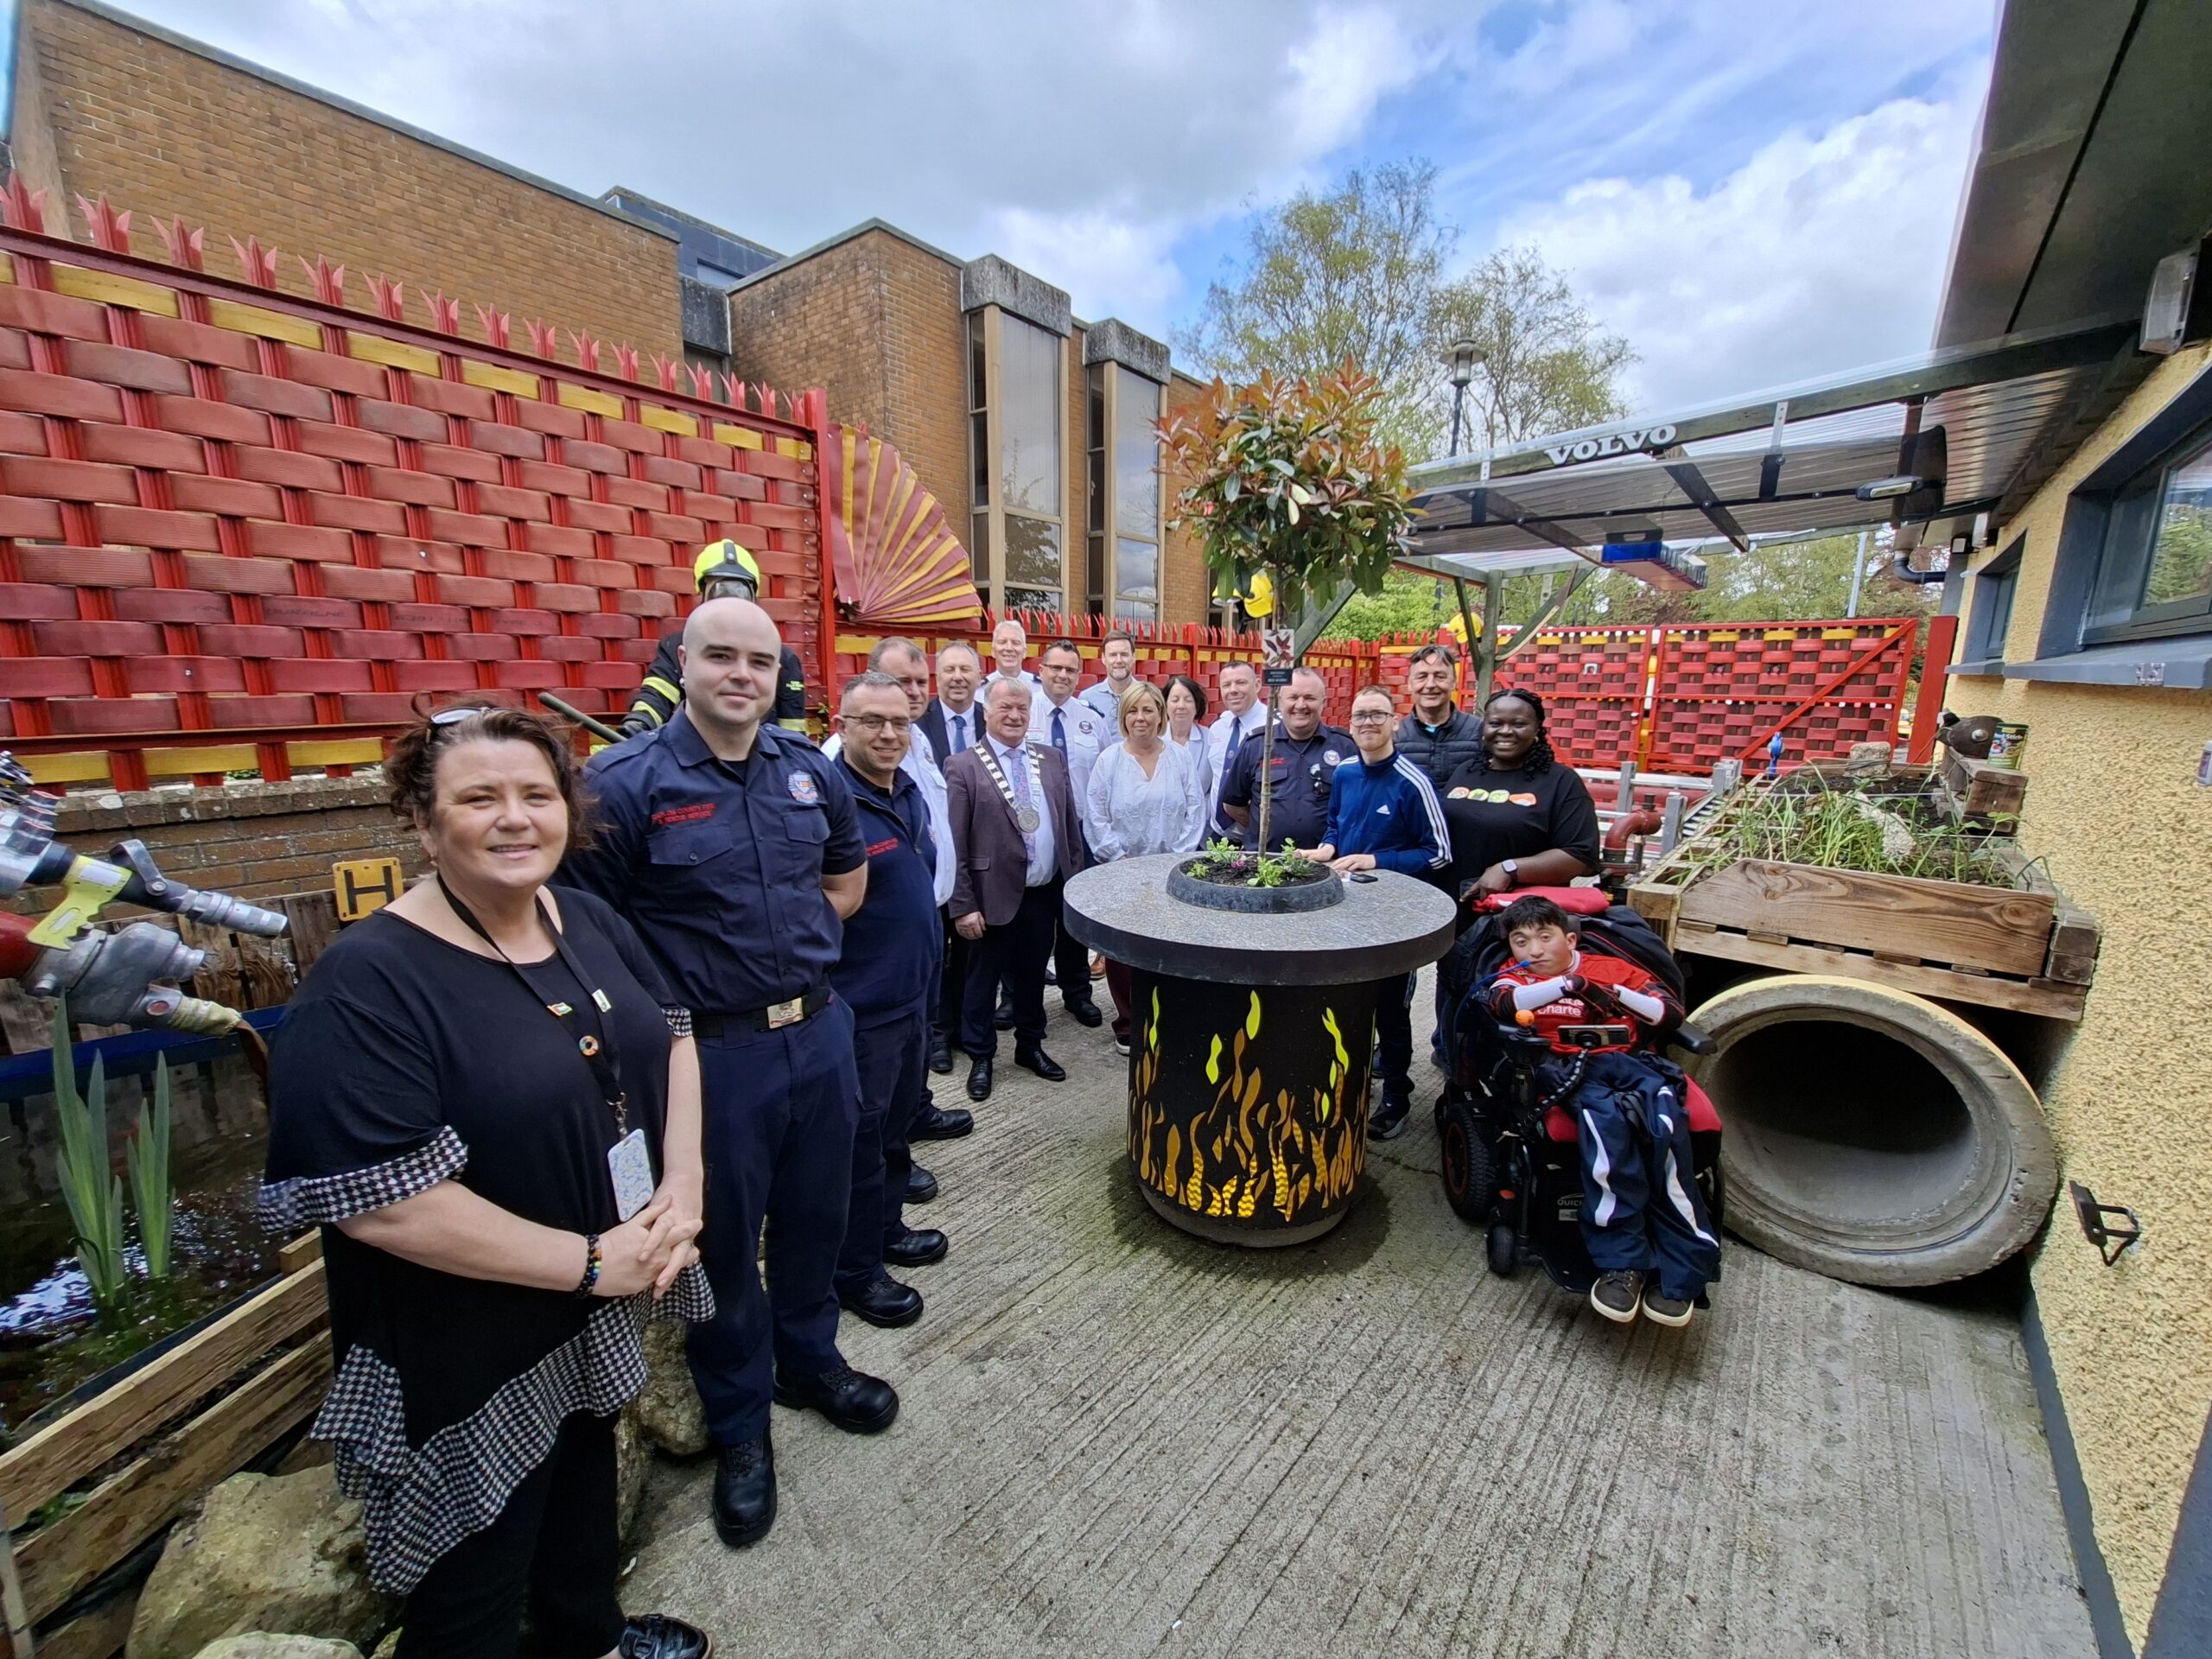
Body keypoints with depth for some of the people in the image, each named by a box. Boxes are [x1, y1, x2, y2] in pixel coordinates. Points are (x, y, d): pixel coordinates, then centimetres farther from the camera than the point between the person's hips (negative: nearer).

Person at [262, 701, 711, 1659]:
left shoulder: (590, 924, -3)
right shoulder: (368, 984, -24)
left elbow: (670, 1037, 4)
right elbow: (375, 1201, -27)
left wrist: (683, 1184, -9)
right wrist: (589, 1261, -21)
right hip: (469, 1360, -6)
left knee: (584, 1486, 31)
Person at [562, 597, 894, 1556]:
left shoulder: (811, 770, 2)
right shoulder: (625, 782, -12)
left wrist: (785, 935, 2)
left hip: (820, 1030, 5)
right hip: (713, 1050, -4)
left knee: (815, 1214, 22)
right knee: (725, 1240, 16)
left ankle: (807, 1360, 50)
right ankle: (739, 1426, 41)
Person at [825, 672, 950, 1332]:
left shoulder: (908, 790, 5)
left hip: (910, 993, 8)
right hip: (859, 1006, -8)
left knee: (895, 1122, 24)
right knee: (859, 1139, 10)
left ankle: (886, 1227, 45)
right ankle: (855, 1270, 30)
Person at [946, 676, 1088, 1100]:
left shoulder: (1052, 759, 7)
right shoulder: (963, 767, -8)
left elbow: (1071, 824, 11)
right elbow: (954, 845, -10)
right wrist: (963, 905, -13)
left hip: (1045, 893, 4)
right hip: (994, 896, -4)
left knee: (1032, 976, 19)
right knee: (983, 980, 12)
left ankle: (1030, 1047, 38)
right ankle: (981, 1057, 31)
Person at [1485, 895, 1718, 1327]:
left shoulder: (1613, 968, 23)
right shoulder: (1516, 975, 20)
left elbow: (1672, 1012, 12)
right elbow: (1503, 1003, -6)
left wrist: (1618, 994, -5)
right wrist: (1567, 985, -16)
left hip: (1630, 1062, 2)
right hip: (1567, 1066, -2)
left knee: (1665, 1123, -29)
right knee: (1607, 1117, -34)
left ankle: (1678, 1273, -21)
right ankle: (1622, 1263, -26)